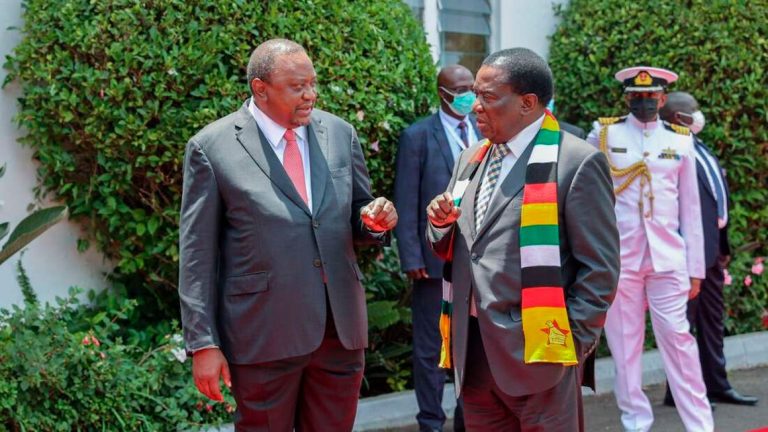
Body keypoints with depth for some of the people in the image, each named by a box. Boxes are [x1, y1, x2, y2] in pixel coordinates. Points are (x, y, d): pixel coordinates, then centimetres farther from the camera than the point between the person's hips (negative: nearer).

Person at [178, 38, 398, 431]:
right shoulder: (211, 147, -6)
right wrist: (204, 343, -8)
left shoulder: (340, 133, 6)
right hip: (264, 334, -4)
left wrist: (374, 221, -9)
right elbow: (197, 252, -5)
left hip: (341, 326, 4)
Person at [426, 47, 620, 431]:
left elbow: (600, 268, -7)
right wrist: (441, 223, -1)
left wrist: (572, 338, -9)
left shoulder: (576, 164, -8)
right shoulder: (471, 159, 13)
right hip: (473, 350, 6)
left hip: (536, 352, -6)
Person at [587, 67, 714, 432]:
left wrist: (695, 268, 6)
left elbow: (690, 210, 9)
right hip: (618, 258, 0)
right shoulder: (604, 134, 3)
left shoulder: (680, 141, 7)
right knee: (625, 344, 4)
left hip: (668, 260, 1)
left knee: (678, 338, 0)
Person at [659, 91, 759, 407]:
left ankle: (716, 385, 27)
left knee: (713, 320, 16)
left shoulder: (702, 151, 14)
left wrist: (723, 244, 14)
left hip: (712, 248, 10)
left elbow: (719, 195, 16)